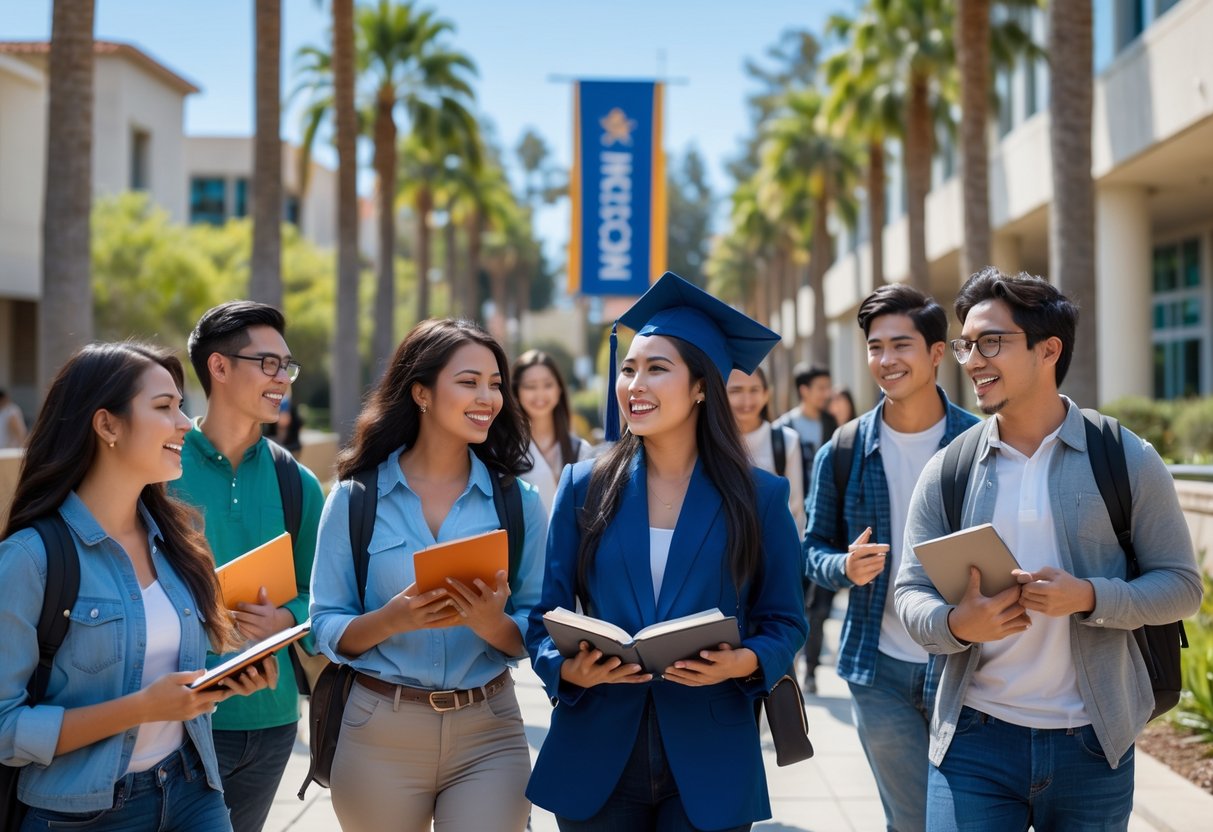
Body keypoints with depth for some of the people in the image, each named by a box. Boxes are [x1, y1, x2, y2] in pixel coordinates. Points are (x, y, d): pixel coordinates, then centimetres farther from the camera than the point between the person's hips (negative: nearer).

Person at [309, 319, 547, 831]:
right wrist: (393, 620, -21)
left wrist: (493, 623, -19)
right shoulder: (355, 497, -2)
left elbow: (536, 634, 2)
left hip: (489, 734, 1)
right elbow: (326, 628, -2)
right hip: (379, 732, 0)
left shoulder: (518, 501, 2)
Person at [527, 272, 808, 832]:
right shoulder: (583, 488, 2)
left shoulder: (759, 498, 0)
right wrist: (569, 669, -17)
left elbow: (784, 623, 3)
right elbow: (546, 615, 3)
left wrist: (744, 662, -17)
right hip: (596, 761, 1)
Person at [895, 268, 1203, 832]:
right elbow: (911, 594, 3)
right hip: (975, 738, 1)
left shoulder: (1126, 460, -1)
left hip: (1091, 743, -1)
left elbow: (1182, 585, -2)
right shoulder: (946, 472, 4)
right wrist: (957, 623, -19)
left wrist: (1088, 597, -19)